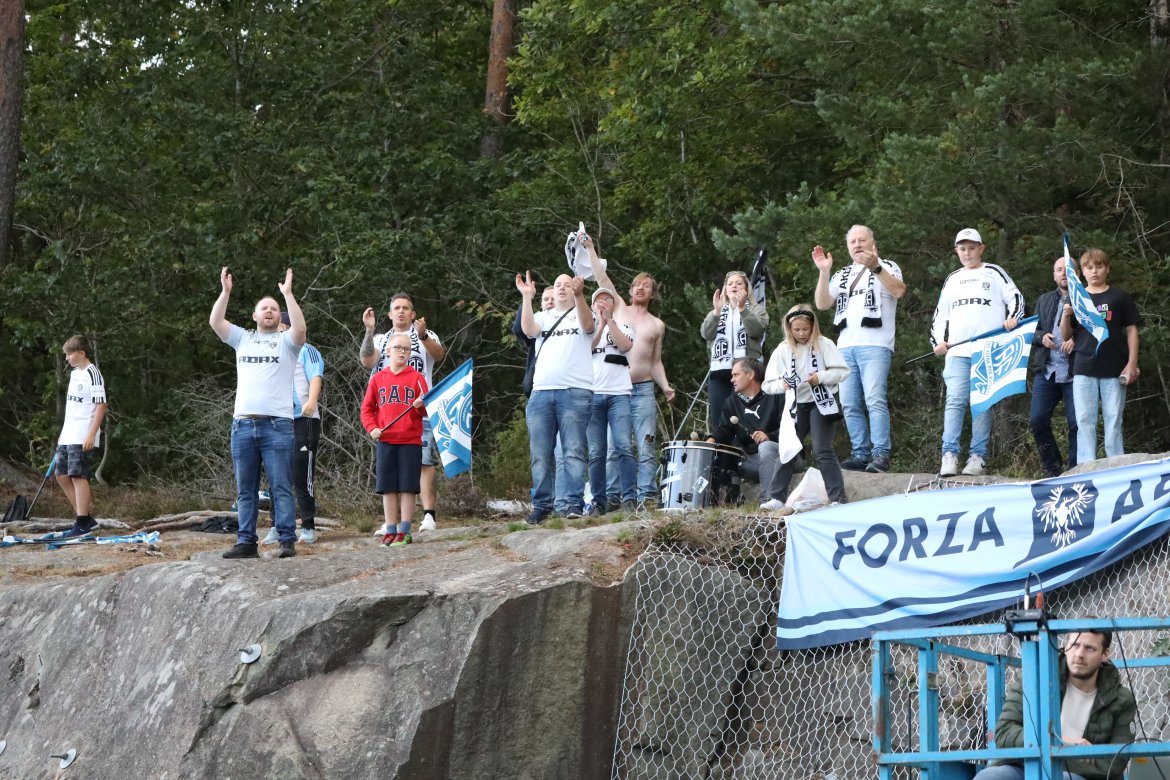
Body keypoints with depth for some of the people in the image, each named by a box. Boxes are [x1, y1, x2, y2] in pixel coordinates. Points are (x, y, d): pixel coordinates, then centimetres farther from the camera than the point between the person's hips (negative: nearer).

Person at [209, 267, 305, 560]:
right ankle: (246, 542, 7)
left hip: (277, 425, -4)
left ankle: (288, 541, -7)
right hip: (242, 424, 4)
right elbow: (215, 322, 6)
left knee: (281, 488, -5)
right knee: (245, 490, 5)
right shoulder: (243, 339, 17)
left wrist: (288, 293, -14)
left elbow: (300, 328, -14)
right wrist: (225, 292, -2)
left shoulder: (286, 341, 7)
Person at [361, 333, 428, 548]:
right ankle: (390, 531, 9)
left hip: (410, 441, -2)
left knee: (407, 488, -2)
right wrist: (372, 428, -4)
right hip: (385, 441, 2)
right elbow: (367, 409, 12)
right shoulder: (377, 379, 9)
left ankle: (404, 532, 3)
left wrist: (420, 406, -20)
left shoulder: (416, 378, 3)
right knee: (388, 488, 3)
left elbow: (426, 410, 2)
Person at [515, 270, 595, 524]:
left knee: (573, 452, -9)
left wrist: (579, 295, -31)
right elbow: (528, 330, 0)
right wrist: (527, 297, -12)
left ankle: (575, 504, -11)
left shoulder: (580, 314, 12)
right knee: (540, 455, 1)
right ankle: (541, 505, 5)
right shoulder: (543, 317, 21)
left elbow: (587, 324, -12)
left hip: (575, 392, -4)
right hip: (541, 392, 4)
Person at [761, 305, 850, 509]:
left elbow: (843, 371, -8)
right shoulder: (783, 350, 2)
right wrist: (782, 384, -21)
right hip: (797, 405, 4)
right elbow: (768, 384, 1)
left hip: (821, 404, -4)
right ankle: (777, 497, 10)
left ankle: (839, 498, -10)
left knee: (822, 452, -11)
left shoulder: (823, 344, -5)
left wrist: (821, 377, -22)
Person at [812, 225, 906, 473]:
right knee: (850, 405, 2)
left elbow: (899, 290, -12)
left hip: (875, 344, -6)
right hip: (845, 346, 6)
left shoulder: (886, 267, 9)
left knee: (875, 400, -17)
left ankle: (881, 455, -19)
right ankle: (861, 454, 6)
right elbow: (822, 303, 11)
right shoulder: (842, 275, 23)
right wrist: (824, 271, 0)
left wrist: (875, 267, -23)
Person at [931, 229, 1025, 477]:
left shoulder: (994, 274, 12)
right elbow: (941, 314, 24)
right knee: (955, 400, -11)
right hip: (958, 352, 2)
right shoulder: (952, 280, 22)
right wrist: (938, 340, 10)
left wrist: (1013, 317, -12)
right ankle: (949, 454, -16)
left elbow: (1015, 298, 7)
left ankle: (978, 456, -3)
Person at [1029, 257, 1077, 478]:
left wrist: (1076, 340, -17)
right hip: (1046, 372, 5)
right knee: (1037, 420, -3)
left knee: (1076, 424, -5)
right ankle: (1053, 469, 9)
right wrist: (1041, 337, -1)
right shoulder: (1044, 300, 21)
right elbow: (1032, 330, 20)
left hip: (1075, 373, -5)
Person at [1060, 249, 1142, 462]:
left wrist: (1132, 363, -3)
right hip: (1084, 369, 2)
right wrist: (1066, 315, -11)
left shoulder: (1119, 297, 5)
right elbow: (1066, 336, 9)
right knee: (1085, 421, -1)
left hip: (1114, 369, -1)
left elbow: (1131, 330, 5)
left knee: (1113, 420, 2)